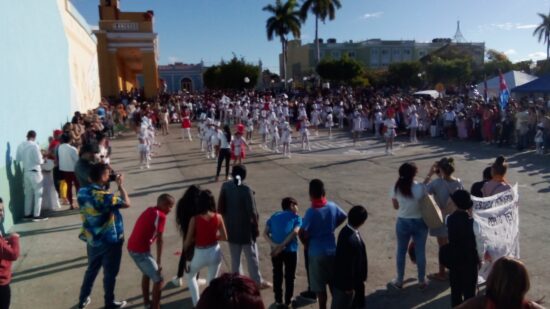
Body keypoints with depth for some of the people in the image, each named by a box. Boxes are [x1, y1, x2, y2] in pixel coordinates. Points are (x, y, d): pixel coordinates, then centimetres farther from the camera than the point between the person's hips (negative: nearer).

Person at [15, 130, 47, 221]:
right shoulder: (34, 145, -16)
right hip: (35, 172, -6)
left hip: (26, 172, 6)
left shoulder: (20, 145, 2)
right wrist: (43, 160, 3)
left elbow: (17, 159, 7)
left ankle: (27, 214, 20)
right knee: (38, 193, 2)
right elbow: (39, 160, -17)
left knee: (28, 193, 15)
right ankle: (36, 215, 1)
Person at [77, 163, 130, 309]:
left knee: (91, 270, 26)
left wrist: (107, 184, 2)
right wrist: (120, 185, -9)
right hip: (110, 242, -6)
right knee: (110, 274, 13)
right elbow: (127, 203, -19)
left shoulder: (82, 192, -8)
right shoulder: (105, 197, -30)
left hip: (92, 240, 7)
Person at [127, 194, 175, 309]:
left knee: (147, 273, 29)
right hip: (141, 251, -9)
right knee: (158, 280, 0)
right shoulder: (160, 216, -14)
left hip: (132, 247, 9)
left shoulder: (149, 210, 12)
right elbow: (159, 240, -15)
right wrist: (159, 262, -12)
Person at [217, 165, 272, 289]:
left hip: (231, 227, 5)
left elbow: (220, 207, 1)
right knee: (252, 257, 9)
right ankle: (257, 282, 20)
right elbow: (252, 212, -18)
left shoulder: (225, 186, -4)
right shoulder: (246, 189, -20)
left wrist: (225, 220, 14)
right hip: (245, 228, -5)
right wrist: (256, 227, -6)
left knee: (235, 257, 18)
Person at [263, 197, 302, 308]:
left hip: (275, 250, 3)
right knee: (289, 276, 13)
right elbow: (295, 232, -12)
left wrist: (274, 245, -7)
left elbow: (265, 233, 5)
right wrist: (282, 245, -13)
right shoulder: (296, 217, 8)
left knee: (277, 275, 18)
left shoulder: (274, 216, 19)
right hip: (290, 250, -3)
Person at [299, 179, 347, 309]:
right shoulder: (332, 206, -6)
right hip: (332, 249, 5)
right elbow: (343, 217, 11)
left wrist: (307, 242, -4)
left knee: (319, 285, 10)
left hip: (317, 252, -5)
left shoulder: (311, 211, -21)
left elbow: (302, 232, -24)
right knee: (333, 281, 21)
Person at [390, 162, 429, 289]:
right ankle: (422, 281, 30)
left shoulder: (396, 188, -13)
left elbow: (396, 206, 0)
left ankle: (399, 281, 28)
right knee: (420, 252, 15)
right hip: (419, 223, -1)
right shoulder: (420, 187, -19)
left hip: (402, 223, 1)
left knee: (401, 252, 16)